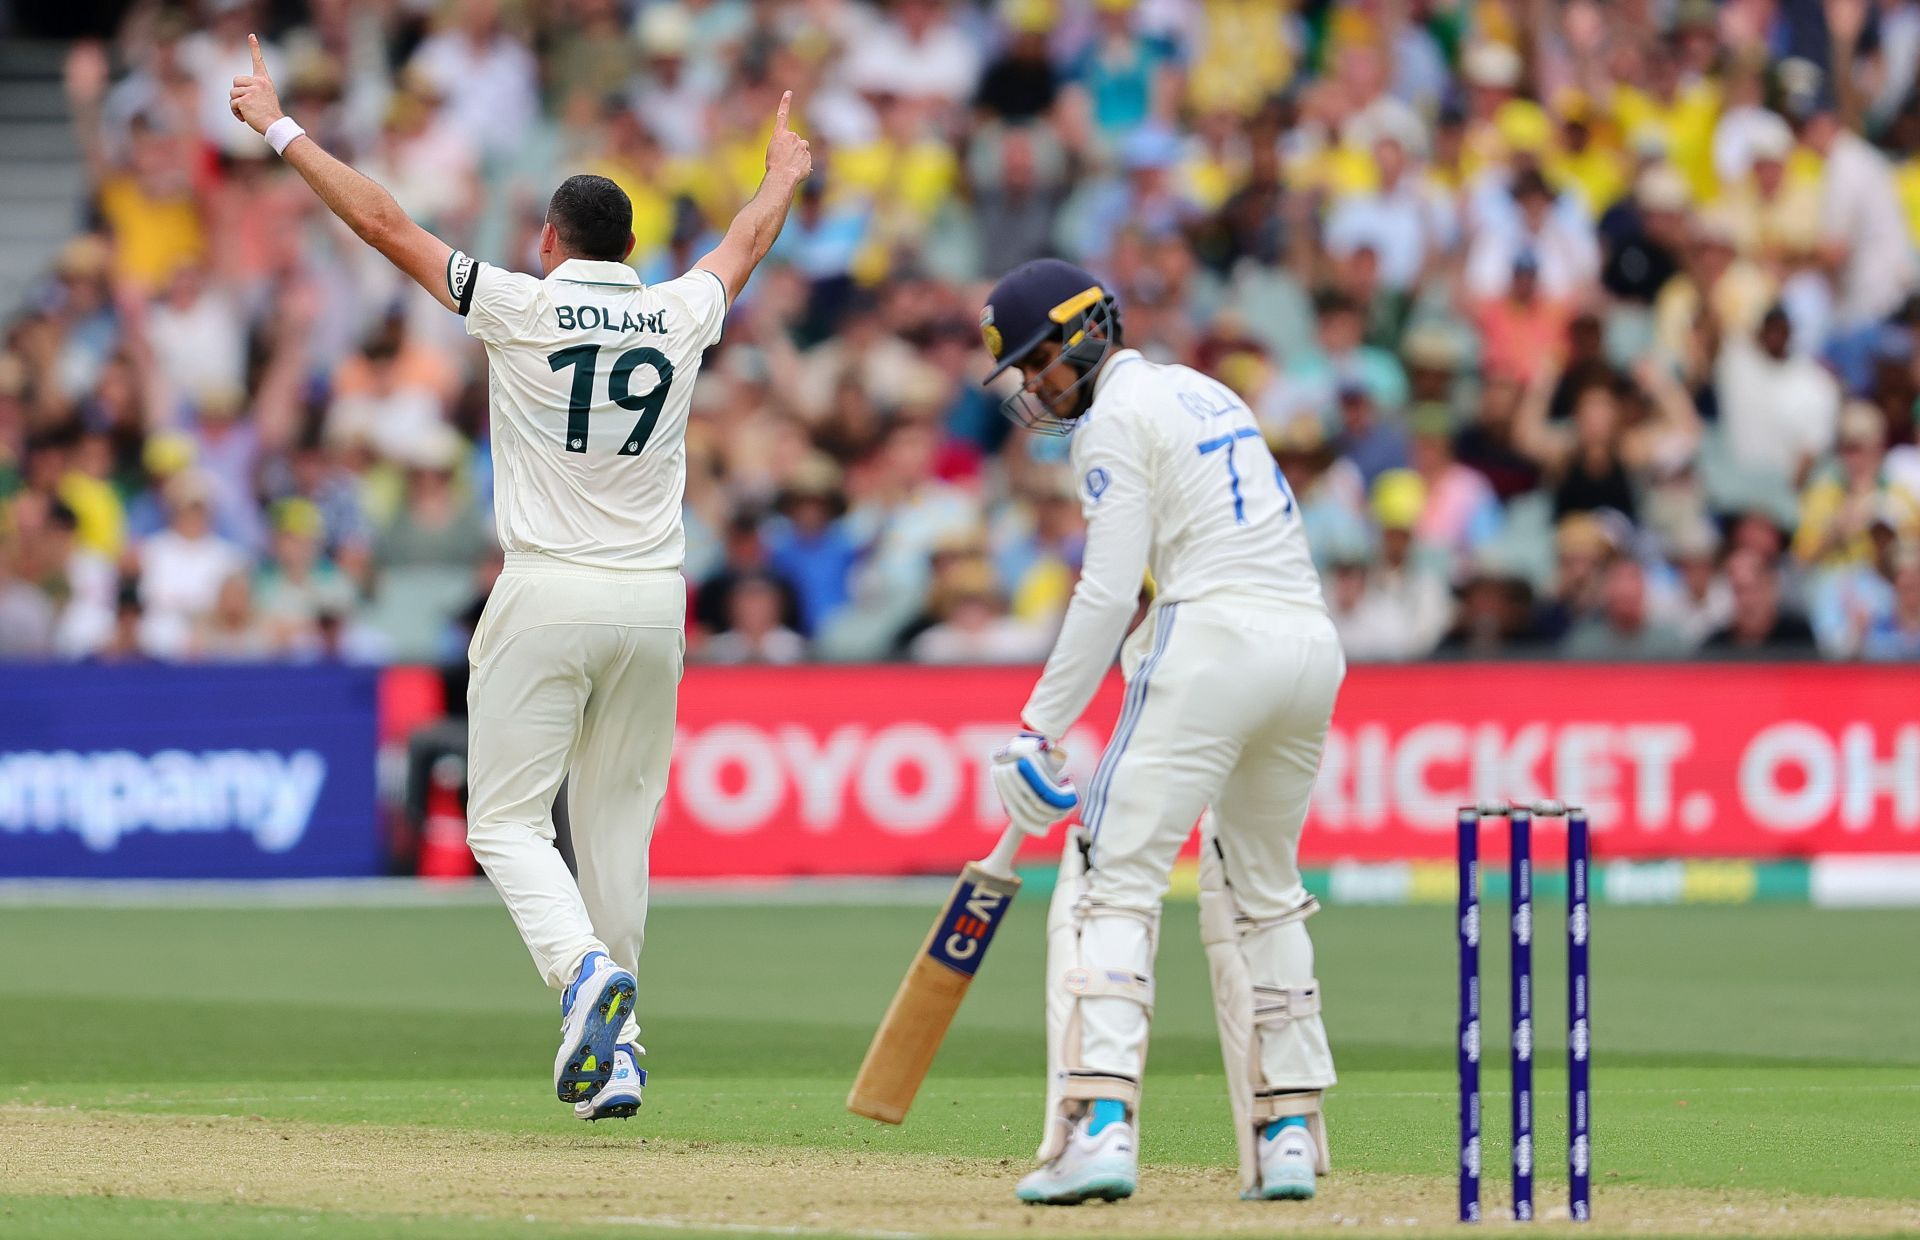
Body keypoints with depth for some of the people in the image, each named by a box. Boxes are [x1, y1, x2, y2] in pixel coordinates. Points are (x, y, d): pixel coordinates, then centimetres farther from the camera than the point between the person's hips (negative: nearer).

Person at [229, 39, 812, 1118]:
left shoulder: (523, 309, -5)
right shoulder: (680, 317, 5)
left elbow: (383, 221, 0)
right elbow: (747, 242, 27)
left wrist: (282, 128, 9)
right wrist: (786, 173, 48)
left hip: (547, 599, -4)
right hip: (653, 603, 4)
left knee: (508, 819, -1)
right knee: (617, 825, 12)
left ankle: (586, 971, -26)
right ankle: (614, 1050, 11)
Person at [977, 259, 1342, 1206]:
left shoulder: (1117, 417, -2)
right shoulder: (1209, 393, 24)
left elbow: (1109, 592, -10)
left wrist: (1041, 728, -10)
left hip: (1213, 647, -9)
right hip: (1313, 649, 9)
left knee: (1113, 880, -9)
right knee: (1261, 895, 21)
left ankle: (1099, 1128, -24)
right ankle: (1289, 1136, 16)